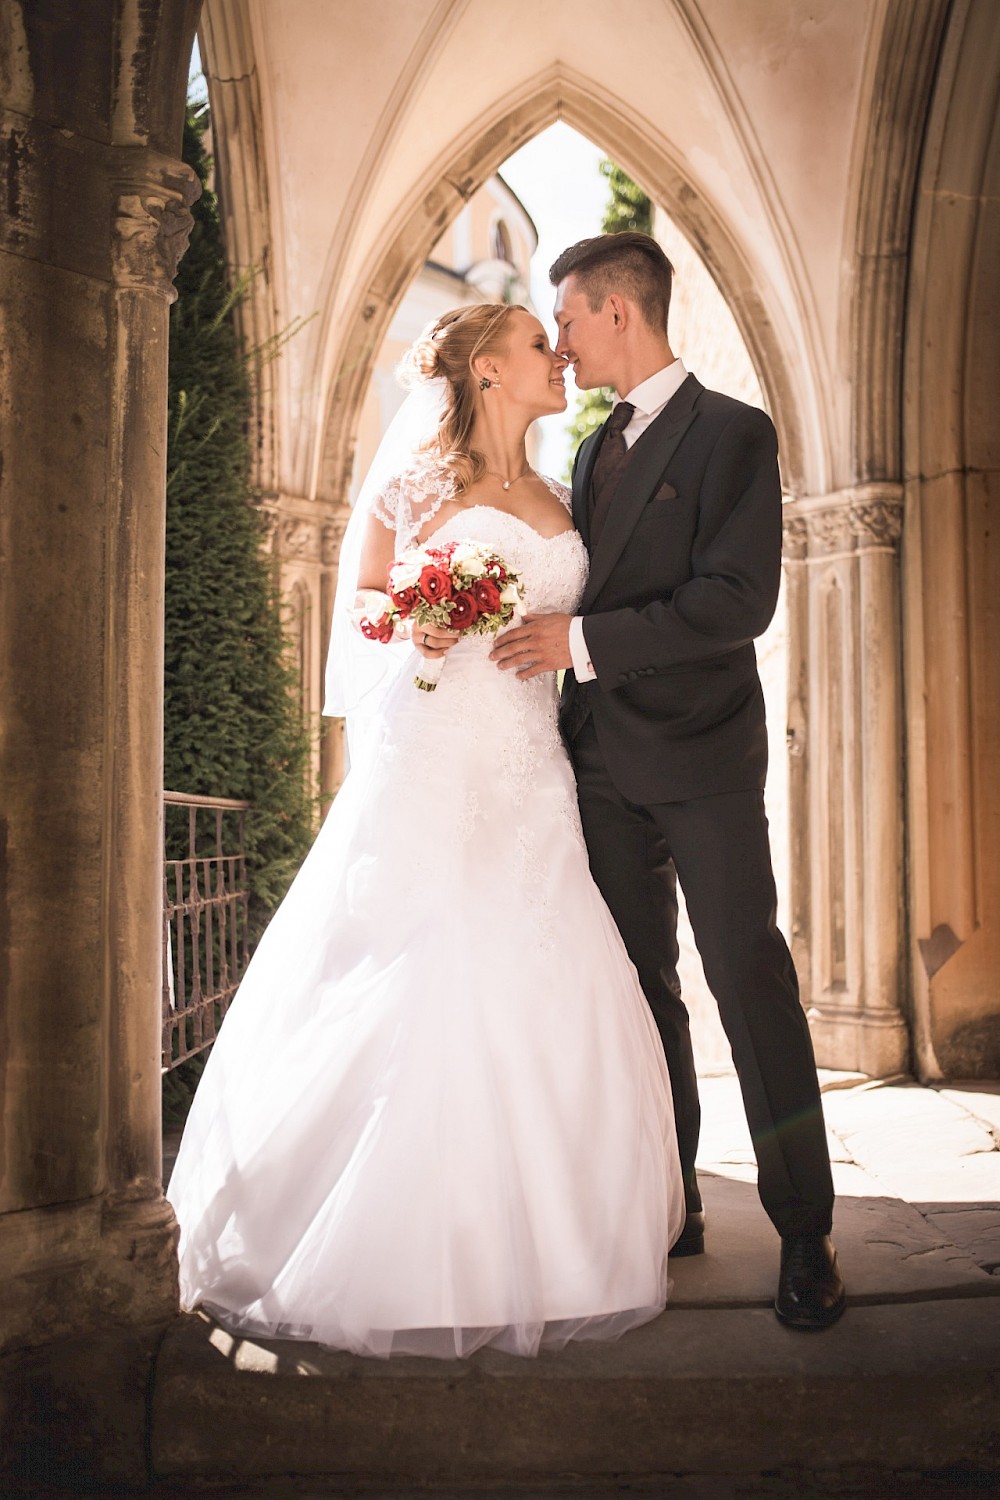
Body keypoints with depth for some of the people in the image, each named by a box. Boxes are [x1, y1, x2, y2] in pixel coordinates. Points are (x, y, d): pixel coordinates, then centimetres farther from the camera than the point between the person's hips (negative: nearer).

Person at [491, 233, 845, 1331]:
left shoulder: (732, 433, -6)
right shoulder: (596, 451, 17)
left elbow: (738, 600, -17)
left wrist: (584, 642, -18)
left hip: (701, 758, -7)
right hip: (607, 763, 7)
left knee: (750, 984, -3)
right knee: (639, 988, 11)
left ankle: (804, 1233, 8)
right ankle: (670, 1206, 23)